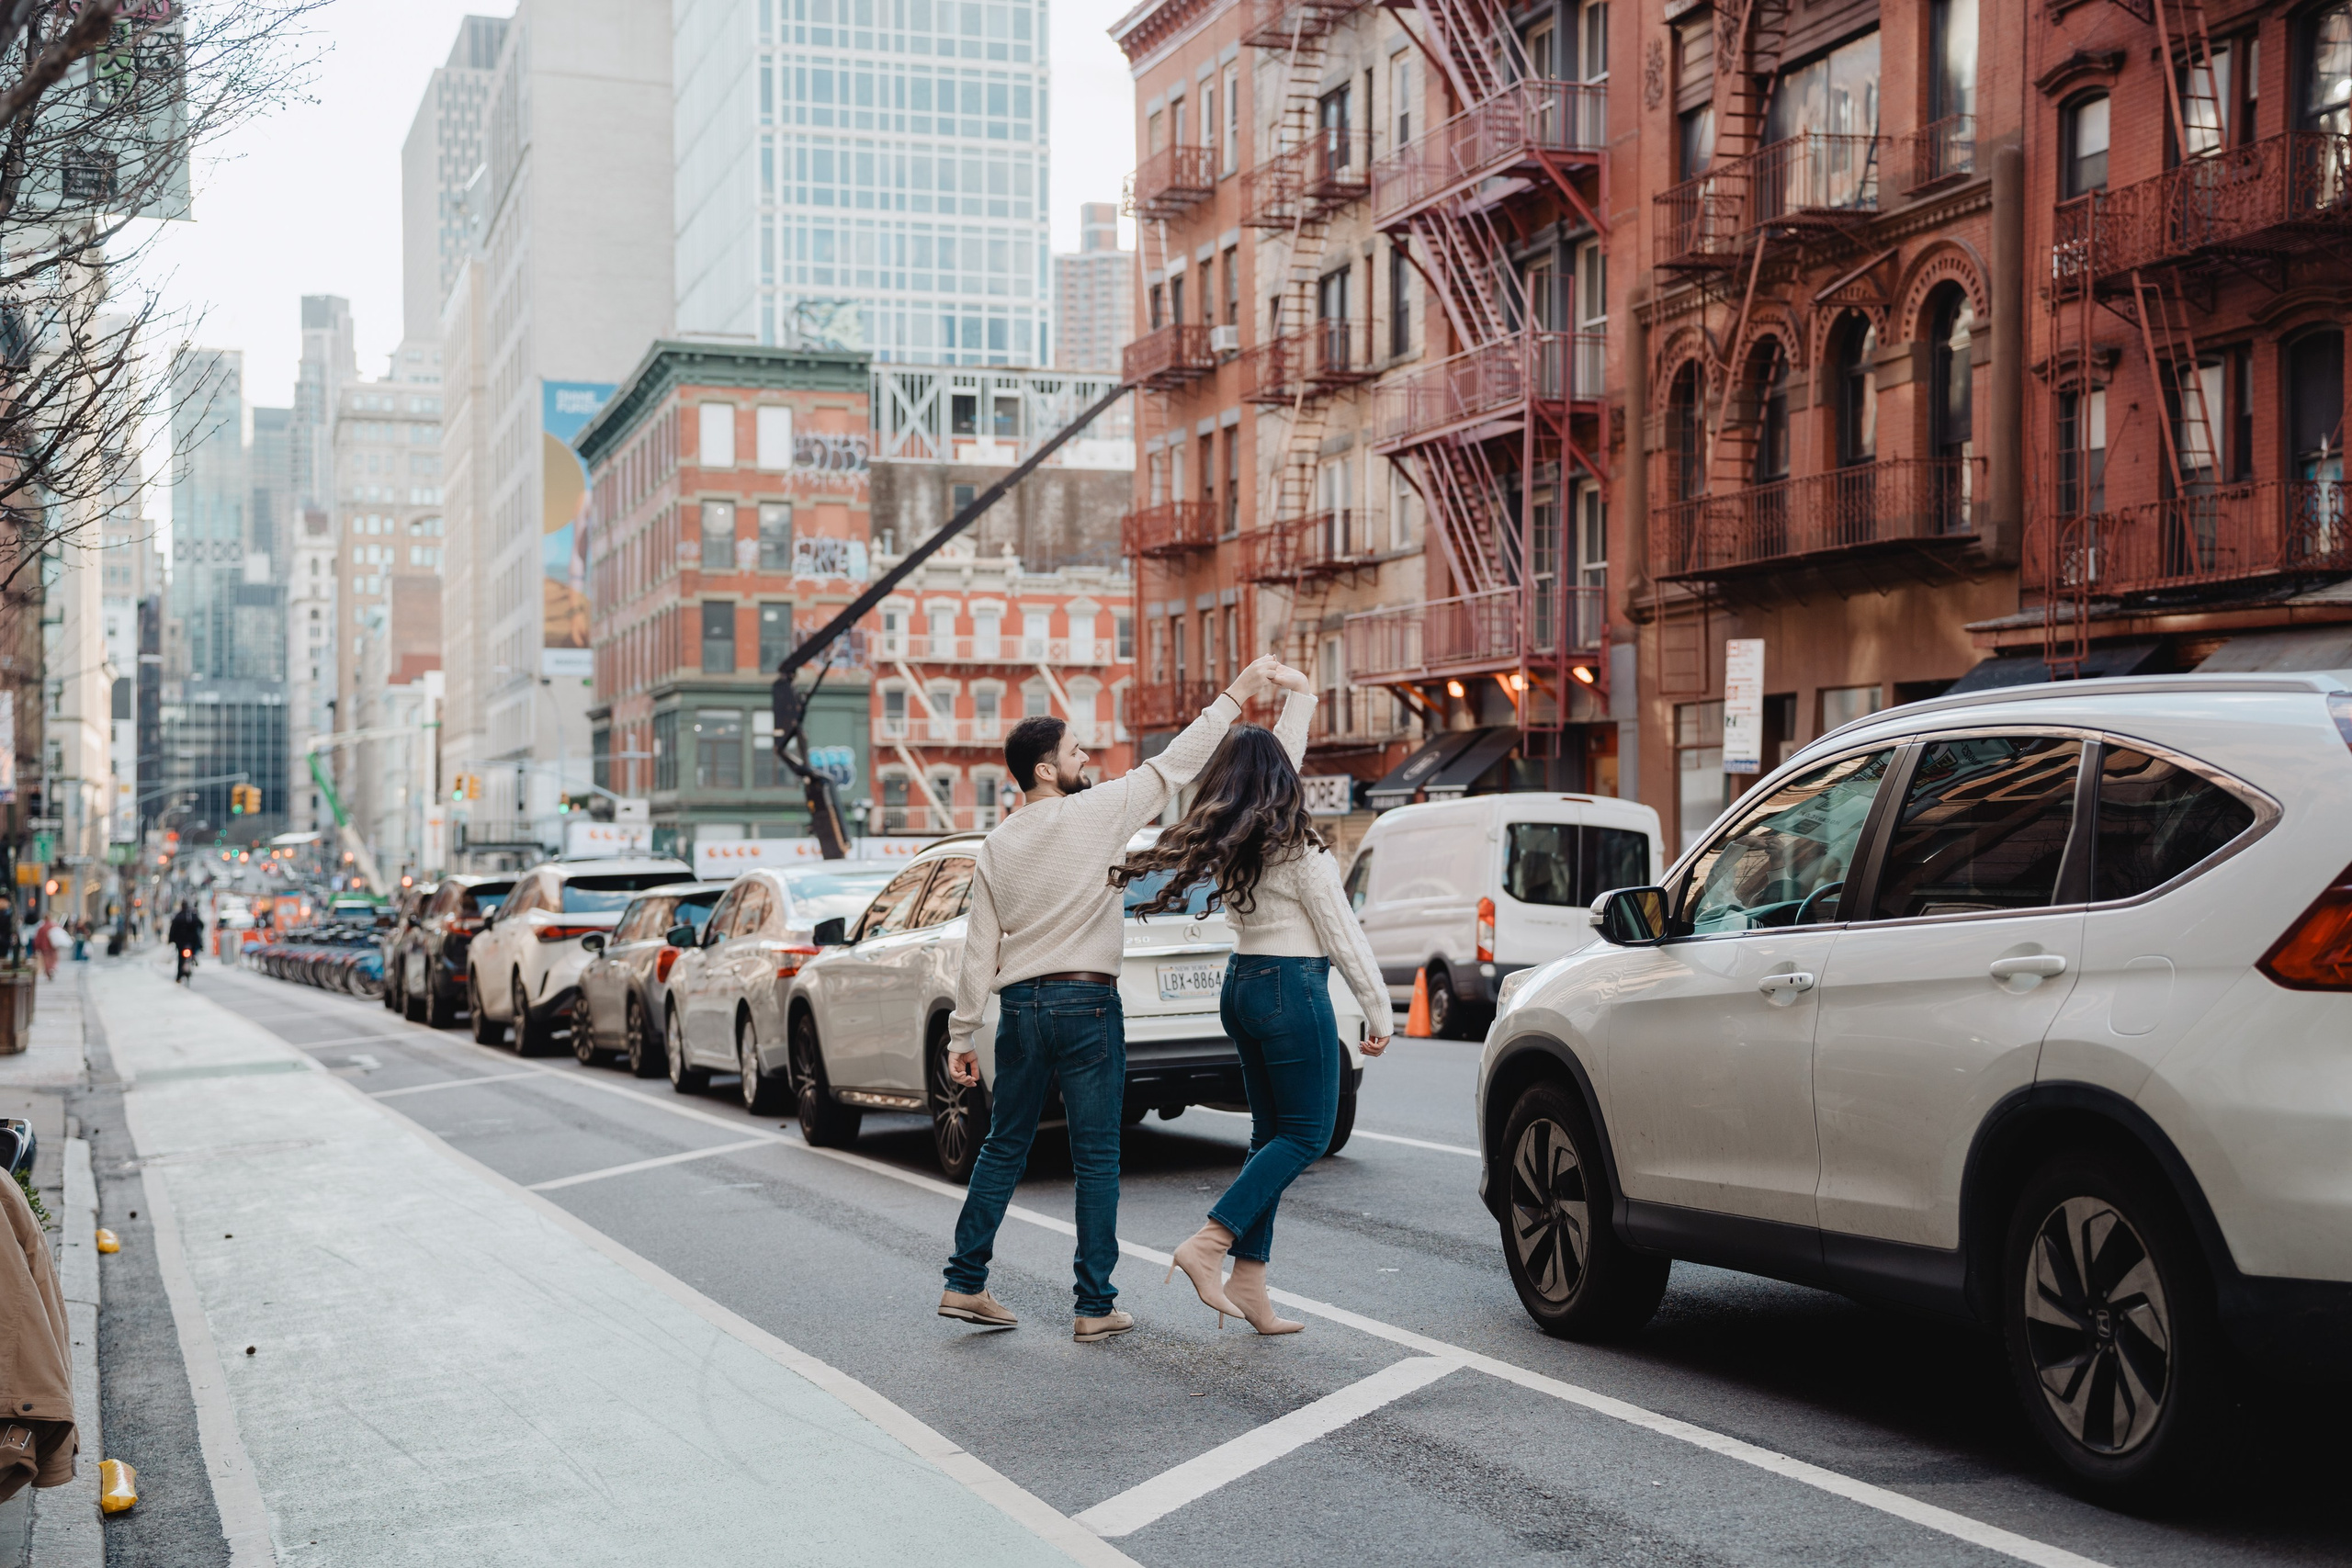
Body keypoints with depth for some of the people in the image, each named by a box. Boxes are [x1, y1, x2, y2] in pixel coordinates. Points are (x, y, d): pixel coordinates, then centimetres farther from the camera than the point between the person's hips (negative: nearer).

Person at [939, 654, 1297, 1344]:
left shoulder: (996, 846, 6)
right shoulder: (1094, 814, -8)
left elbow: (980, 948, 6)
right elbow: (1172, 766, -5)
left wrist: (961, 1035, 10)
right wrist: (1234, 696, 1)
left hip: (1019, 1007, 5)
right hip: (1086, 1004, -5)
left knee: (1003, 1148, 16)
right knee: (1096, 1159, 2)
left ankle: (965, 1283, 18)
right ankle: (1095, 1306, 5)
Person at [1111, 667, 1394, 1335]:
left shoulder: (1227, 841, 5)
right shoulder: (1298, 847, -15)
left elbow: (1281, 756, 21)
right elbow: (1341, 931, -12)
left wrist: (1300, 699, 31)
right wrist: (1379, 1010, -5)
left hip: (1243, 985, 8)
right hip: (1291, 991, -8)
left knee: (1272, 1132, 12)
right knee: (1305, 1135, 0)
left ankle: (1249, 1281, 10)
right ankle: (1209, 1245, -12)